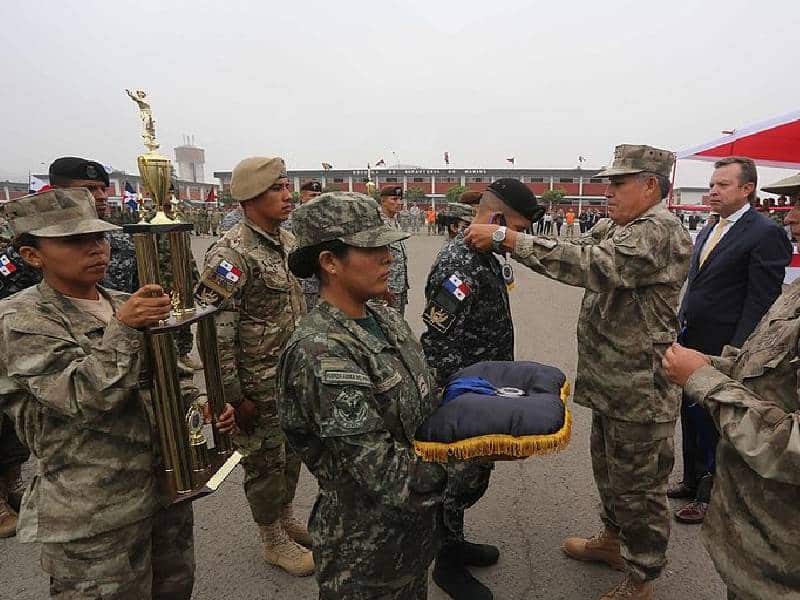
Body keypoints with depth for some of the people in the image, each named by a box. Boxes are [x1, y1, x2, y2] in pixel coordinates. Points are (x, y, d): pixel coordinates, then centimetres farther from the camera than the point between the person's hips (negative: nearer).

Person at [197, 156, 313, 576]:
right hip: (258, 386, -7)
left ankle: (285, 518, 46)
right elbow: (214, 330, -21)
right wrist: (233, 396, -17)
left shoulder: (288, 240, 5)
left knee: (290, 453, 22)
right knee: (264, 462, 12)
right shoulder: (230, 254, -21)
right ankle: (274, 541, 35)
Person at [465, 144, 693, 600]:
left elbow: (588, 263, -33)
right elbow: (581, 251, 5)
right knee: (610, 468, 25)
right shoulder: (616, 228, 10)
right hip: (611, 380, 9)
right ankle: (614, 539, 47)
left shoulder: (659, 233, -21)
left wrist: (505, 237, -34)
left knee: (639, 484, 9)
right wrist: (504, 238, -9)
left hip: (640, 391, -9)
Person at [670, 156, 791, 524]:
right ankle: (692, 481, 35)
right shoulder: (707, 232, 12)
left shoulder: (766, 234, -12)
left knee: (713, 422, 6)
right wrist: (680, 330, 14)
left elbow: (761, 302, -16)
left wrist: (734, 355, -18)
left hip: (723, 351, -7)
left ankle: (711, 495, 25)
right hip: (690, 342, 8)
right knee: (690, 414, 17)